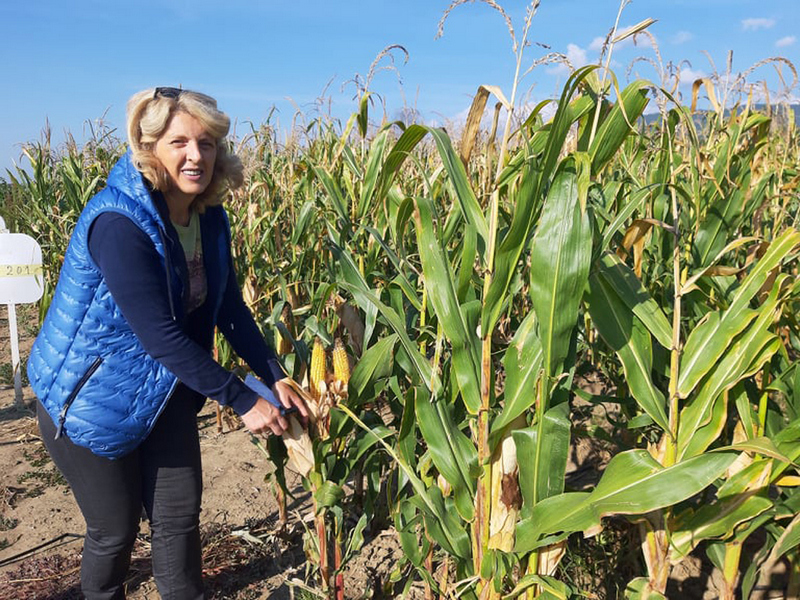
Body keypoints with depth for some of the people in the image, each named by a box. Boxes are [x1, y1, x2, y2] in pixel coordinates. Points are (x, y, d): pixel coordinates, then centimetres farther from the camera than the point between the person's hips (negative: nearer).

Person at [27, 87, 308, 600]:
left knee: (181, 516, 10)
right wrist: (243, 400, -27)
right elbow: (160, 335, -31)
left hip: (164, 393, 6)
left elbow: (229, 307, 0)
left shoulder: (209, 217, -6)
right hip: (91, 398, -6)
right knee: (115, 531, 11)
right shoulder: (117, 222, -30)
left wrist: (276, 376, -9)